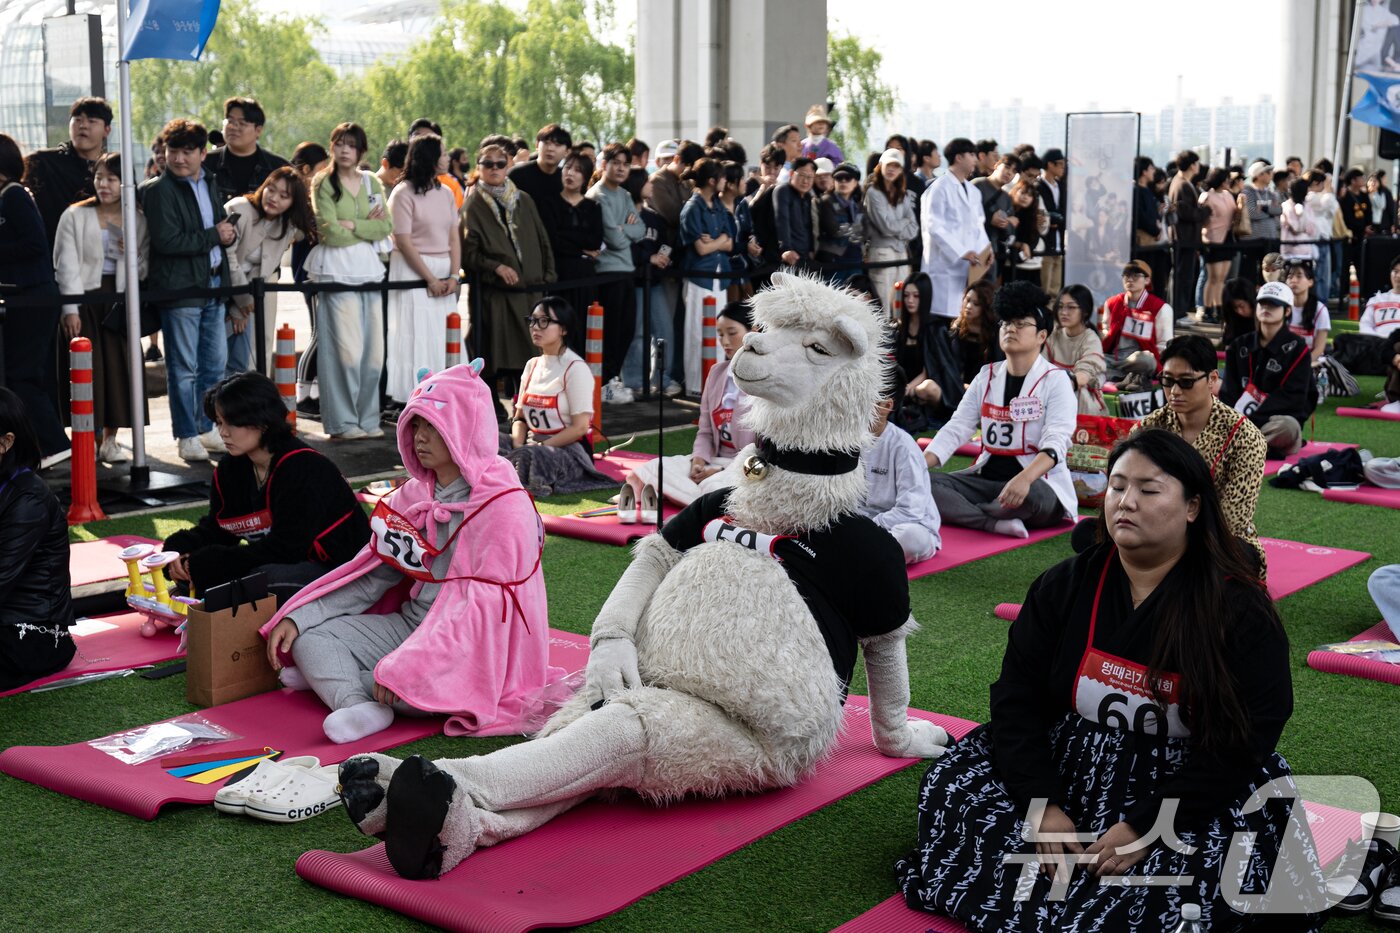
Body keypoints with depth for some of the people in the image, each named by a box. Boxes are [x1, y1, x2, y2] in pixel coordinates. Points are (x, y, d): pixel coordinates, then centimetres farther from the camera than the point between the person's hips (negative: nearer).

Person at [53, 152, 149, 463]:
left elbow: (144, 271, 11)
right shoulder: (75, 216, -1)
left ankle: (109, 441, 14)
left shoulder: (138, 221, 6)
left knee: (118, 369, 2)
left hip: (120, 301, 2)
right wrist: (70, 309, -12)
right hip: (85, 300, -2)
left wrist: (134, 256, -11)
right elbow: (67, 265, -5)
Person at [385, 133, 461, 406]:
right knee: (416, 337, -6)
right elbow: (403, 241, -11)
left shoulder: (445, 194, 12)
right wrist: (430, 279, -13)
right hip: (413, 271, -6)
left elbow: (454, 238, 9)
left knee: (444, 338, 3)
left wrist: (453, 276, -4)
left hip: (444, 272, 6)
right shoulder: (404, 194, -6)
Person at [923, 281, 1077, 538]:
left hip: (1037, 482, -5)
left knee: (1030, 496, -40)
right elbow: (956, 429, 5)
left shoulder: (1055, 382, -6)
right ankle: (996, 524, -31)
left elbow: (1055, 444, -20)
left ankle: (959, 514, -17)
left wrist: (1024, 479, -41)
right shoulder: (987, 376, 11)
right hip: (987, 477, 5)